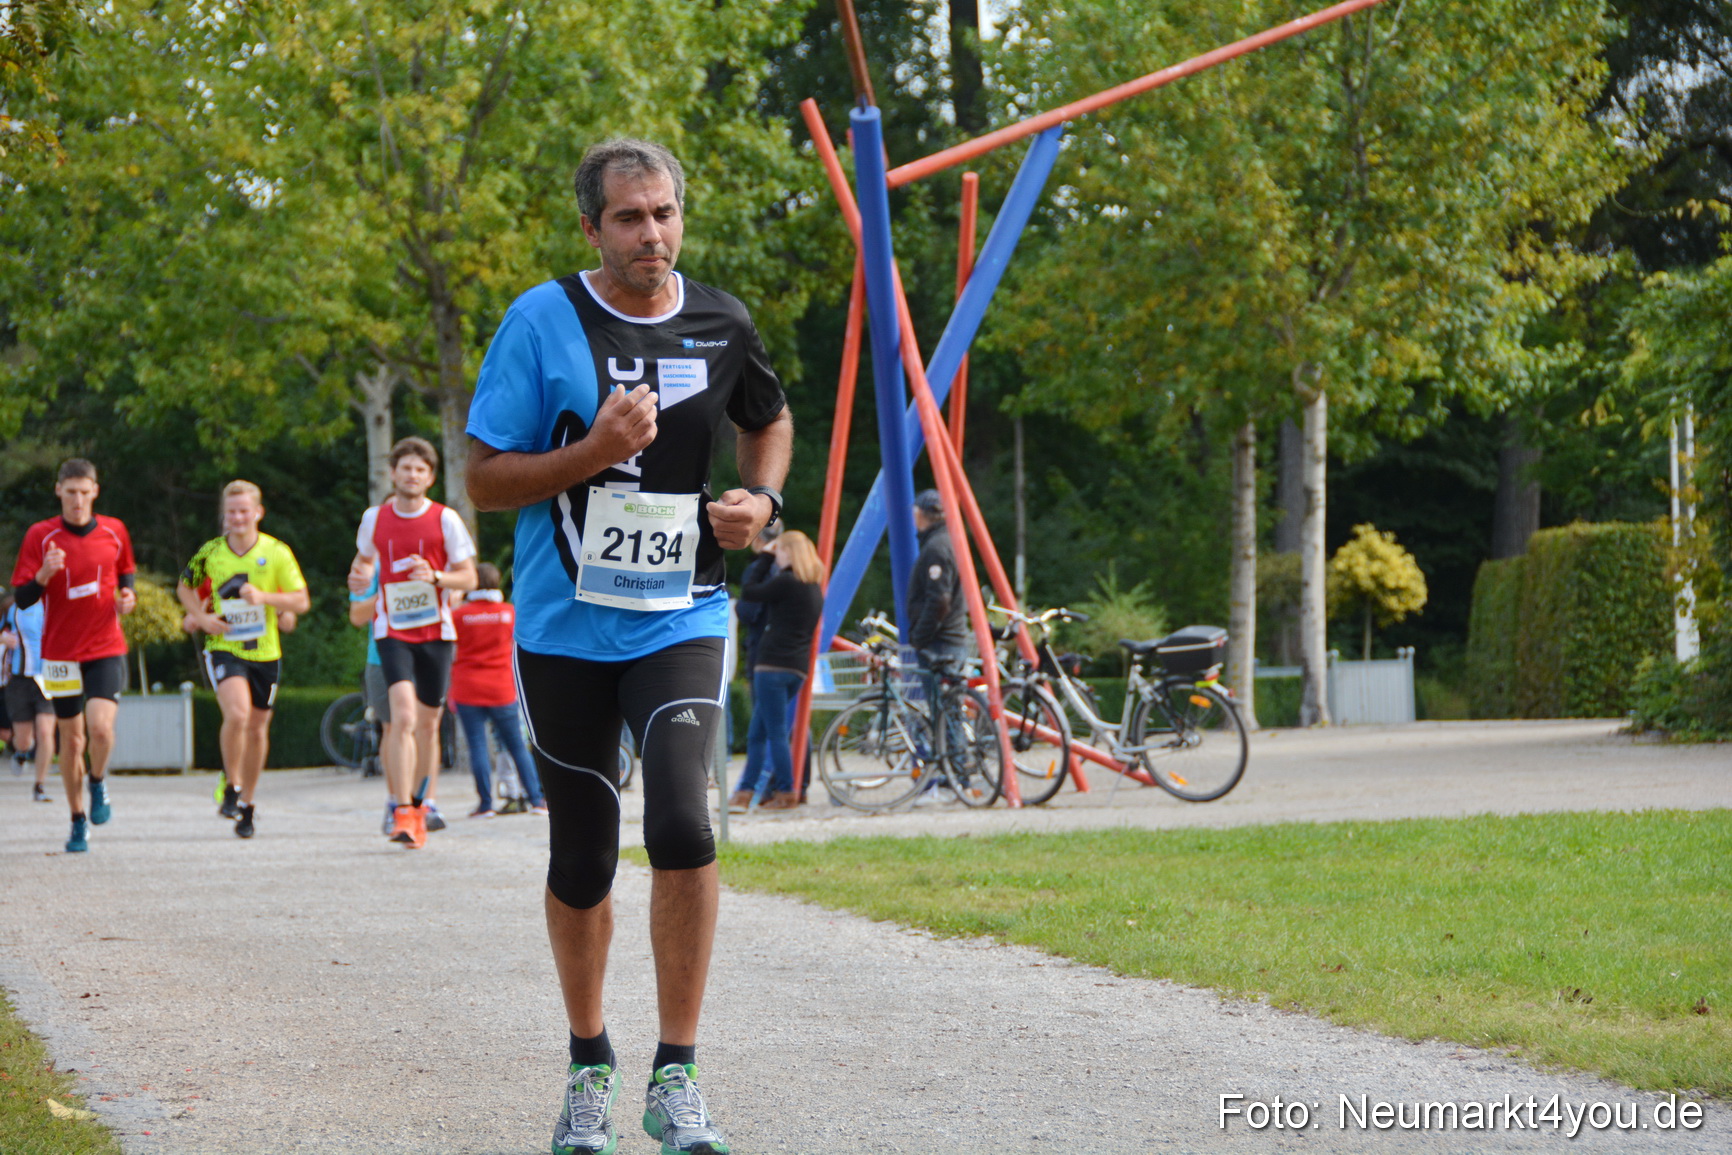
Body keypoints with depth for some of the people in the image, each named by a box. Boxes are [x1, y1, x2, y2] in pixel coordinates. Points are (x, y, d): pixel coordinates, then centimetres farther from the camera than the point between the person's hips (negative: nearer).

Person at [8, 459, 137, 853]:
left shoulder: (114, 531, 1)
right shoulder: (40, 536, -5)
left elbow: (127, 573, 19)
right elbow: (22, 599, -5)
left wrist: (127, 596, -2)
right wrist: (44, 575, -25)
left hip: (106, 648, 0)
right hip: (60, 653, 0)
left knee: (100, 727, -20)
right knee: (71, 738, 6)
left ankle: (98, 781, 12)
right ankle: (78, 821, 22)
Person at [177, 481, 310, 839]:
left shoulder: (277, 553, -3)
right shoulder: (210, 553, 0)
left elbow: (301, 601, -3)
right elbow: (185, 587, 16)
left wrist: (264, 597, -19)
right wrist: (201, 617, -2)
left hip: (265, 652, 2)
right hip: (224, 649, -1)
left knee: (257, 727, 9)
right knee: (237, 714, -25)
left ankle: (247, 803, 26)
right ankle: (231, 786, -6)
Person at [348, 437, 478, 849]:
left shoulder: (445, 519, -1)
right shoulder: (374, 518, 4)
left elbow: (468, 577, 2)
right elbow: (365, 555, 25)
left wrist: (435, 576, -17)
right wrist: (360, 574, 2)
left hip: (436, 633, 1)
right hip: (392, 632, -1)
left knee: (428, 723, 8)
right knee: (403, 716, -19)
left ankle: (419, 804, 29)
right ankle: (402, 813, -23)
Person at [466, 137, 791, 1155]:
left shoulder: (721, 326, 3)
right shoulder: (543, 321, -6)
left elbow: (771, 420, 24)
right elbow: (486, 480, -6)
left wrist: (762, 500, 4)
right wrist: (595, 452, -20)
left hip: (680, 620, 1)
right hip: (565, 627, -1)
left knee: (682, 824, -19)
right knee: (582, 859, 7)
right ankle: (590, 1066, 29)